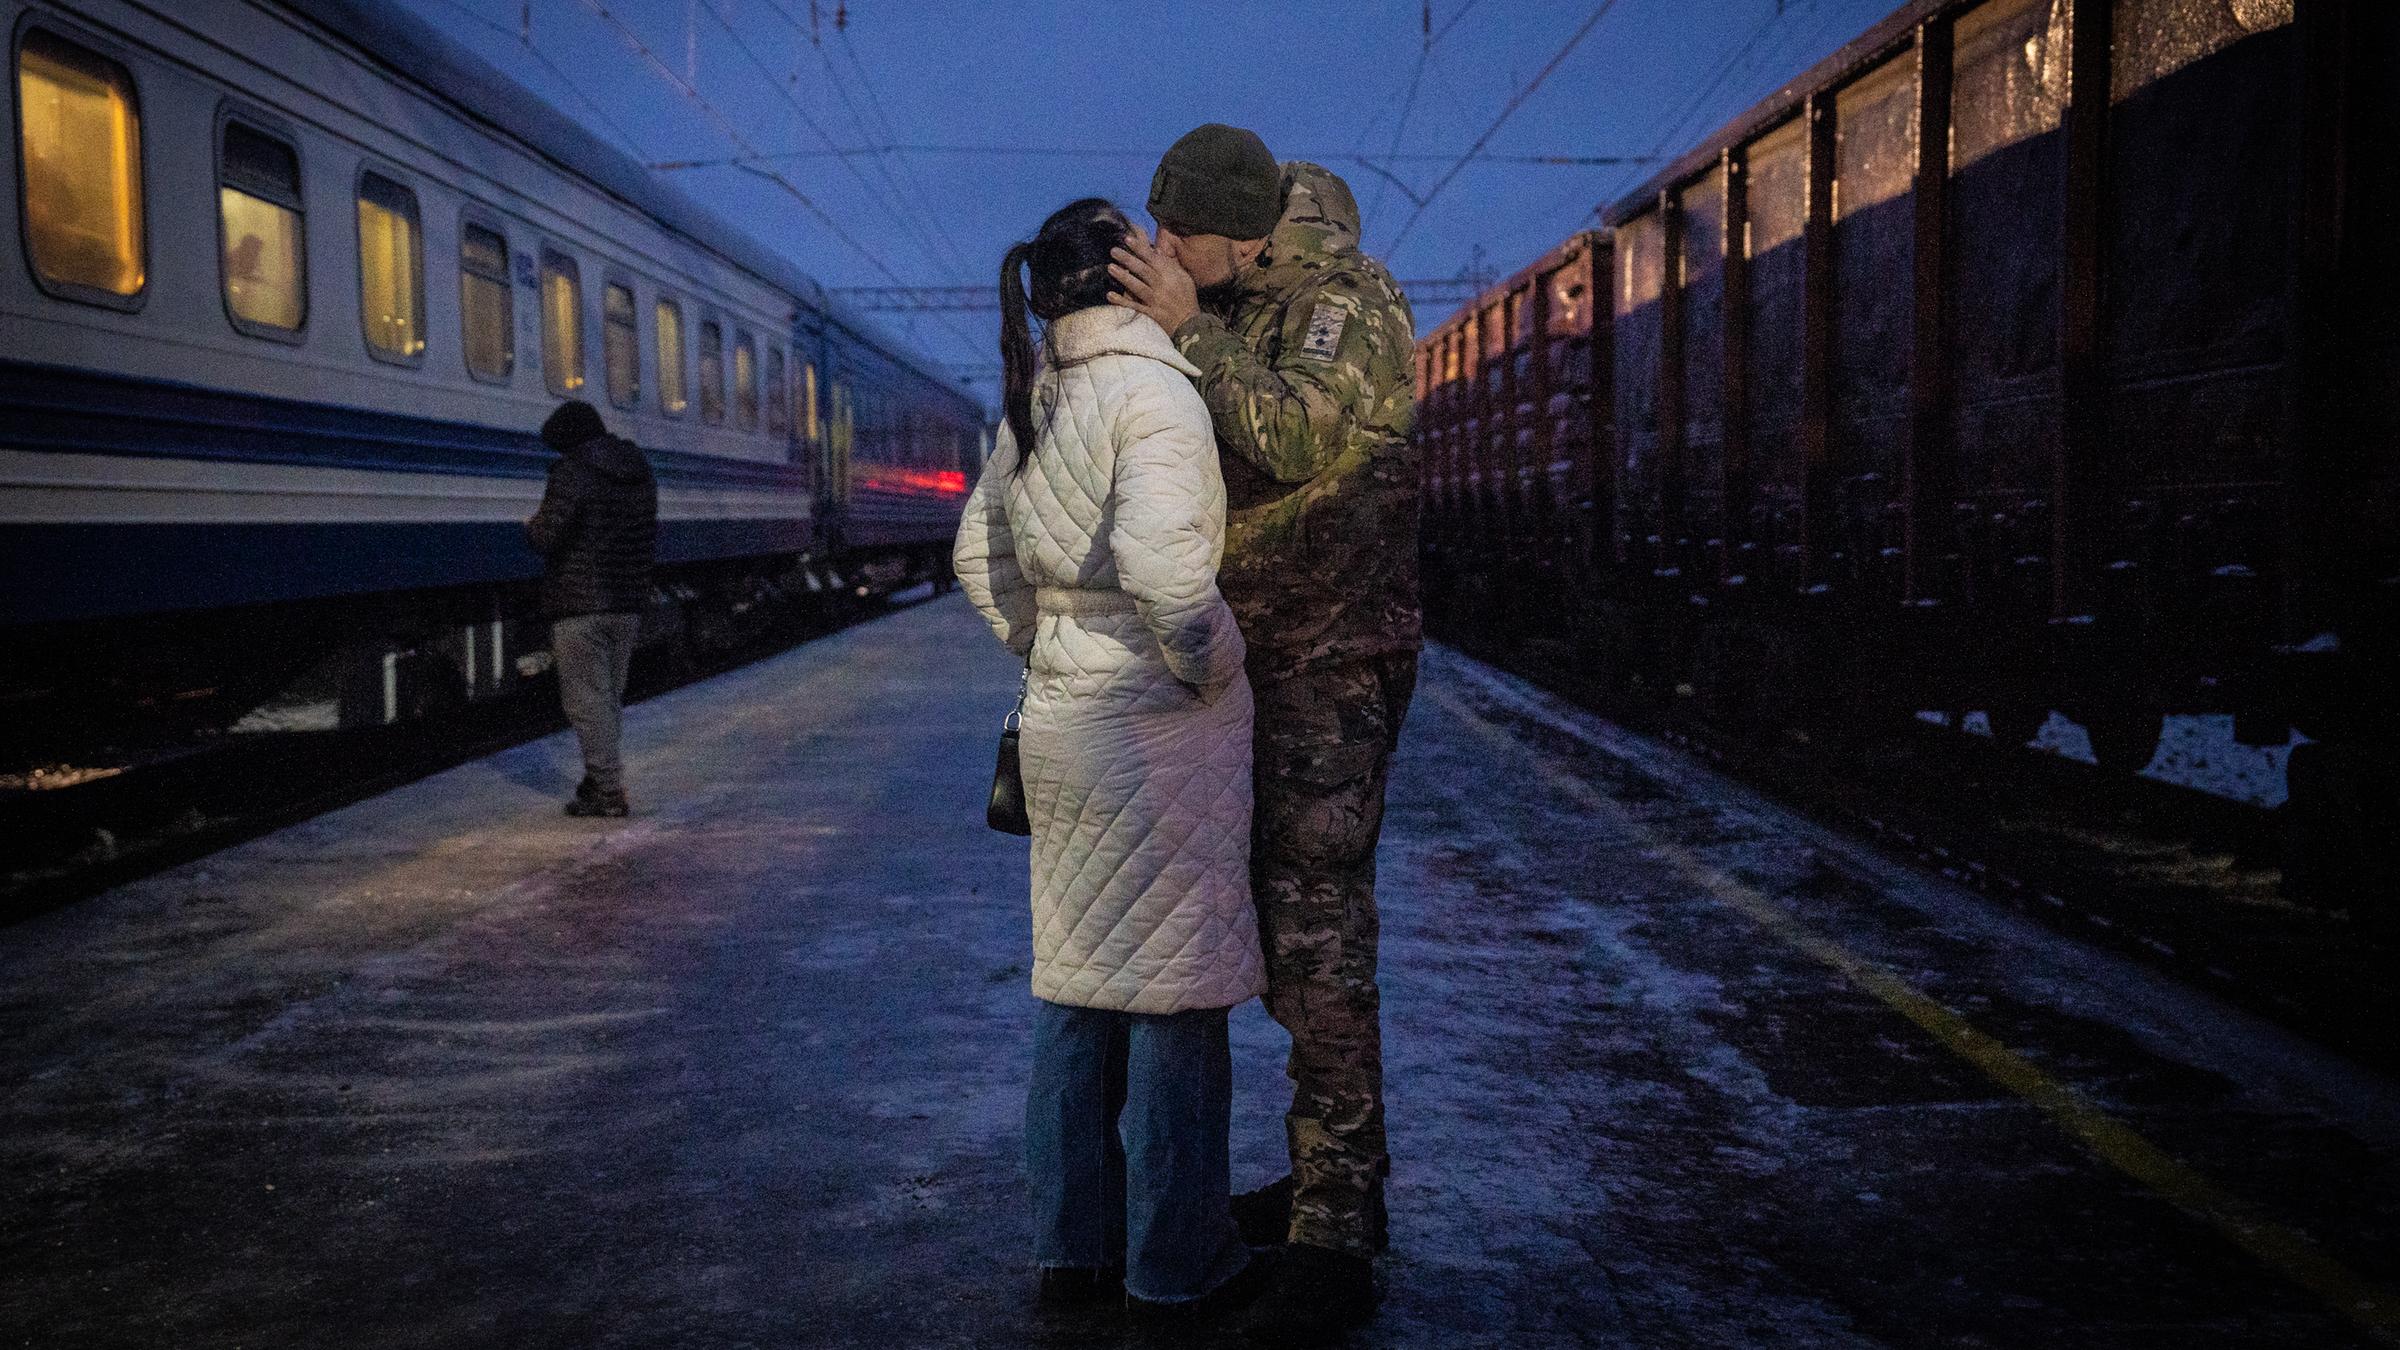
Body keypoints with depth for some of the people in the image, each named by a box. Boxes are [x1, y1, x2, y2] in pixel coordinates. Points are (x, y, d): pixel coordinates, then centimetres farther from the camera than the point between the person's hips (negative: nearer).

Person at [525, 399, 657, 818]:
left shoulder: (573, 471, -12)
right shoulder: (640, 473, 12)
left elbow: (546, 536, -18)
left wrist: (532, 527, 3)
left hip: (580, 603, -8)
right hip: (628, 602, 8)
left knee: (585, 698, -3)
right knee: (610, 695, 16)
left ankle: (608, 790, -6)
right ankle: (599, 779, 23)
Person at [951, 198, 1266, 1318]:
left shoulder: (1029, 402, 10)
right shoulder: (1152, 391, -15)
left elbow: (978, 558, 17)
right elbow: (1159, 557, -29)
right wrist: (1210, 665, -15)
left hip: (1062, 723, 8)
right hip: (1162, 732, -8)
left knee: (1075, 985, 15)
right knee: (1174, 995, 3)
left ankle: (1071, 1243, 25)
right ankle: (1177, 1264, 14)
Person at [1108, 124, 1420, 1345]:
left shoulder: (1348, 301, -12)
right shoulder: (1232, 310, 13)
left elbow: (1302, 435, -30)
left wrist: (1186, 329, -21)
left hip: (1332, 661, -9)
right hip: (1258, 661, 9)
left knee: (1319, 939, -12)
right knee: (1284, 925, 14)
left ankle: (1334, 1243, -7)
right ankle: (1332, 1180, 26)